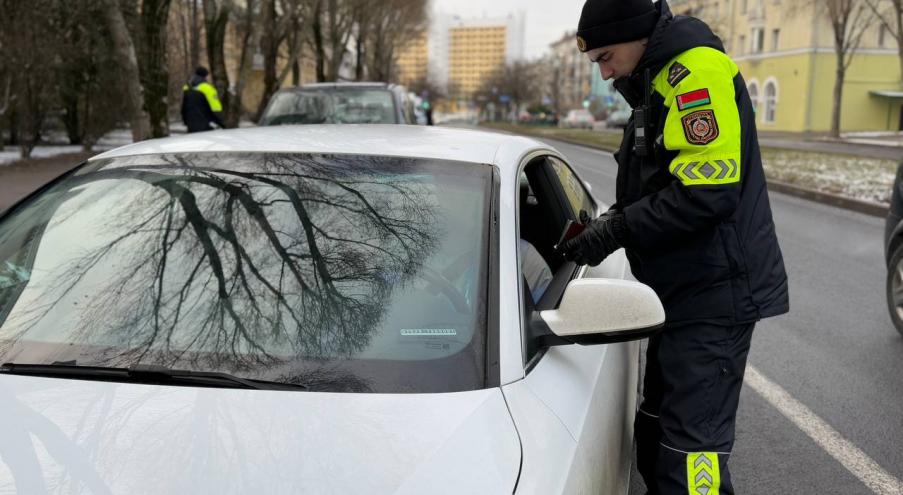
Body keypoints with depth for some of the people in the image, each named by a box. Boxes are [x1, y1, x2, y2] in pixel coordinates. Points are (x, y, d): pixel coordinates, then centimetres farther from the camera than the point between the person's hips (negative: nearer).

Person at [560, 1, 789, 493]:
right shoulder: (658, 84, 17)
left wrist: (617, 230, -18)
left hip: (714, 294, -11)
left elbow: (708, 191, -24)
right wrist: (611, 220, 7)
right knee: (655, 432, 19)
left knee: (691, 443, -9)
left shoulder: (696, 70, -15)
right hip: (681, 290, 11)